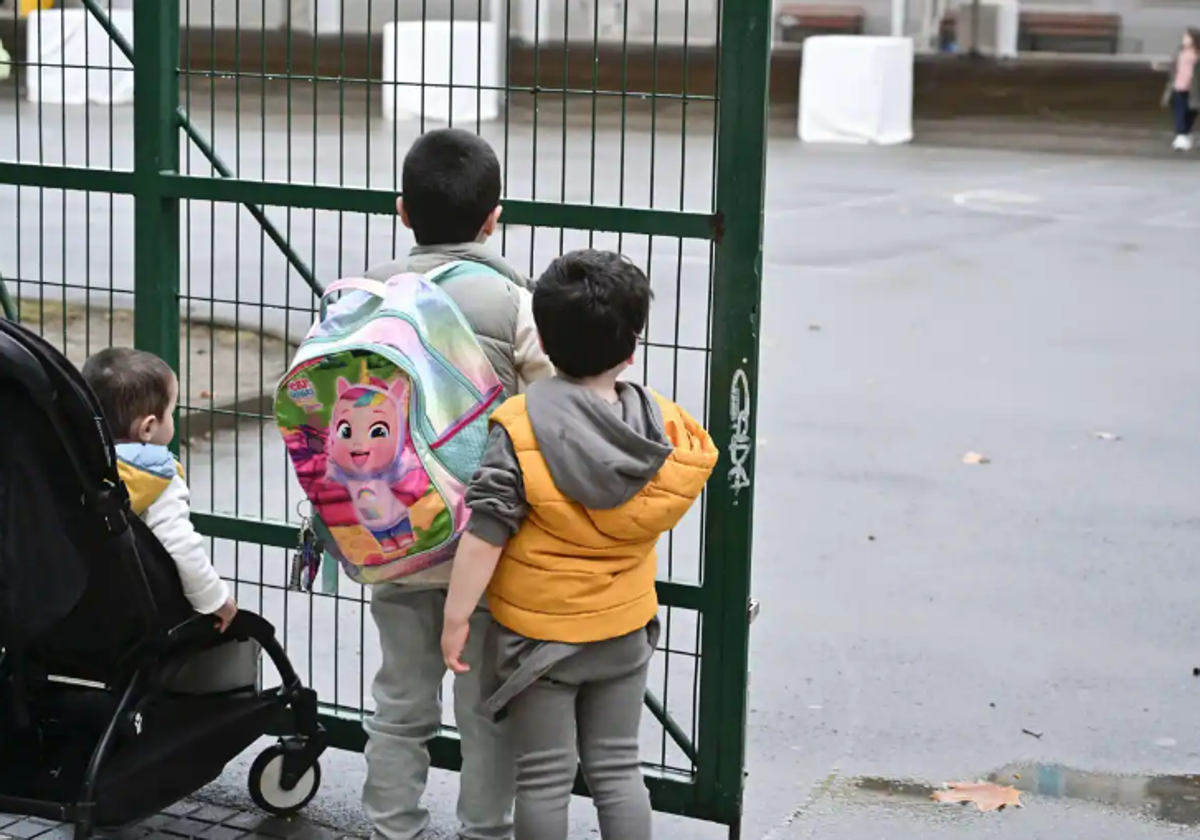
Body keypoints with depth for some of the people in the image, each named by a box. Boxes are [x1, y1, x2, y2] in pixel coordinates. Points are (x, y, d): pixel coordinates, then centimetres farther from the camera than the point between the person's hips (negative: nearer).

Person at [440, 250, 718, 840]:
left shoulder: (519, 426, -20)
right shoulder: (663, 424, -9)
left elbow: (486, 531, -19)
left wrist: (456, 615, -11)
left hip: (537, 632, -3)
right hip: (625, 630, 4)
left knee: (544, 778, 8)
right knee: (617, 768, 15)